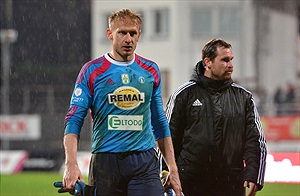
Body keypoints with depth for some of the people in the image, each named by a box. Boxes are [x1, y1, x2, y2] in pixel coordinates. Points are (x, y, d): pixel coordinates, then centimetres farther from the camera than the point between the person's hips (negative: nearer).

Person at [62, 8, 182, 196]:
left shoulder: (150, 70, 11)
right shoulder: (92, 71, 1)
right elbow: (74, 121, -2)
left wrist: (173, 169, 14)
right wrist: (72, 164, -16)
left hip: (144, 163, 1)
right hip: (105, 164, -1)